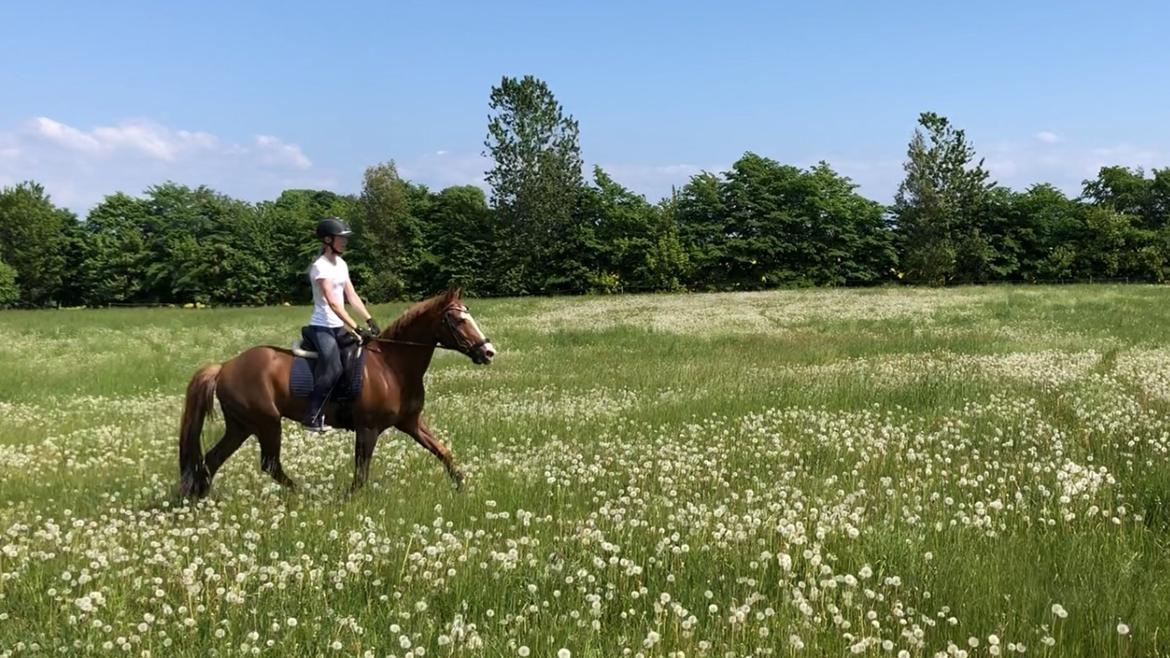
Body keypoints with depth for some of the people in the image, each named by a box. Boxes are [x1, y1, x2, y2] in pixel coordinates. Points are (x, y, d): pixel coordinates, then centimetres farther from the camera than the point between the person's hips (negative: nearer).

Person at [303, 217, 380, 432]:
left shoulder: (341, 264, 10)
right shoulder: (320, 267, -15)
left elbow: (352, 296, 9)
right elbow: (332, 303, -23)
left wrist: (370, 321, -2)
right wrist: (357, 328, -29)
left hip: (339, 327, 9)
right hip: (322, 327, -9)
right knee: (333, 369, -21)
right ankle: (312, 418, -12)